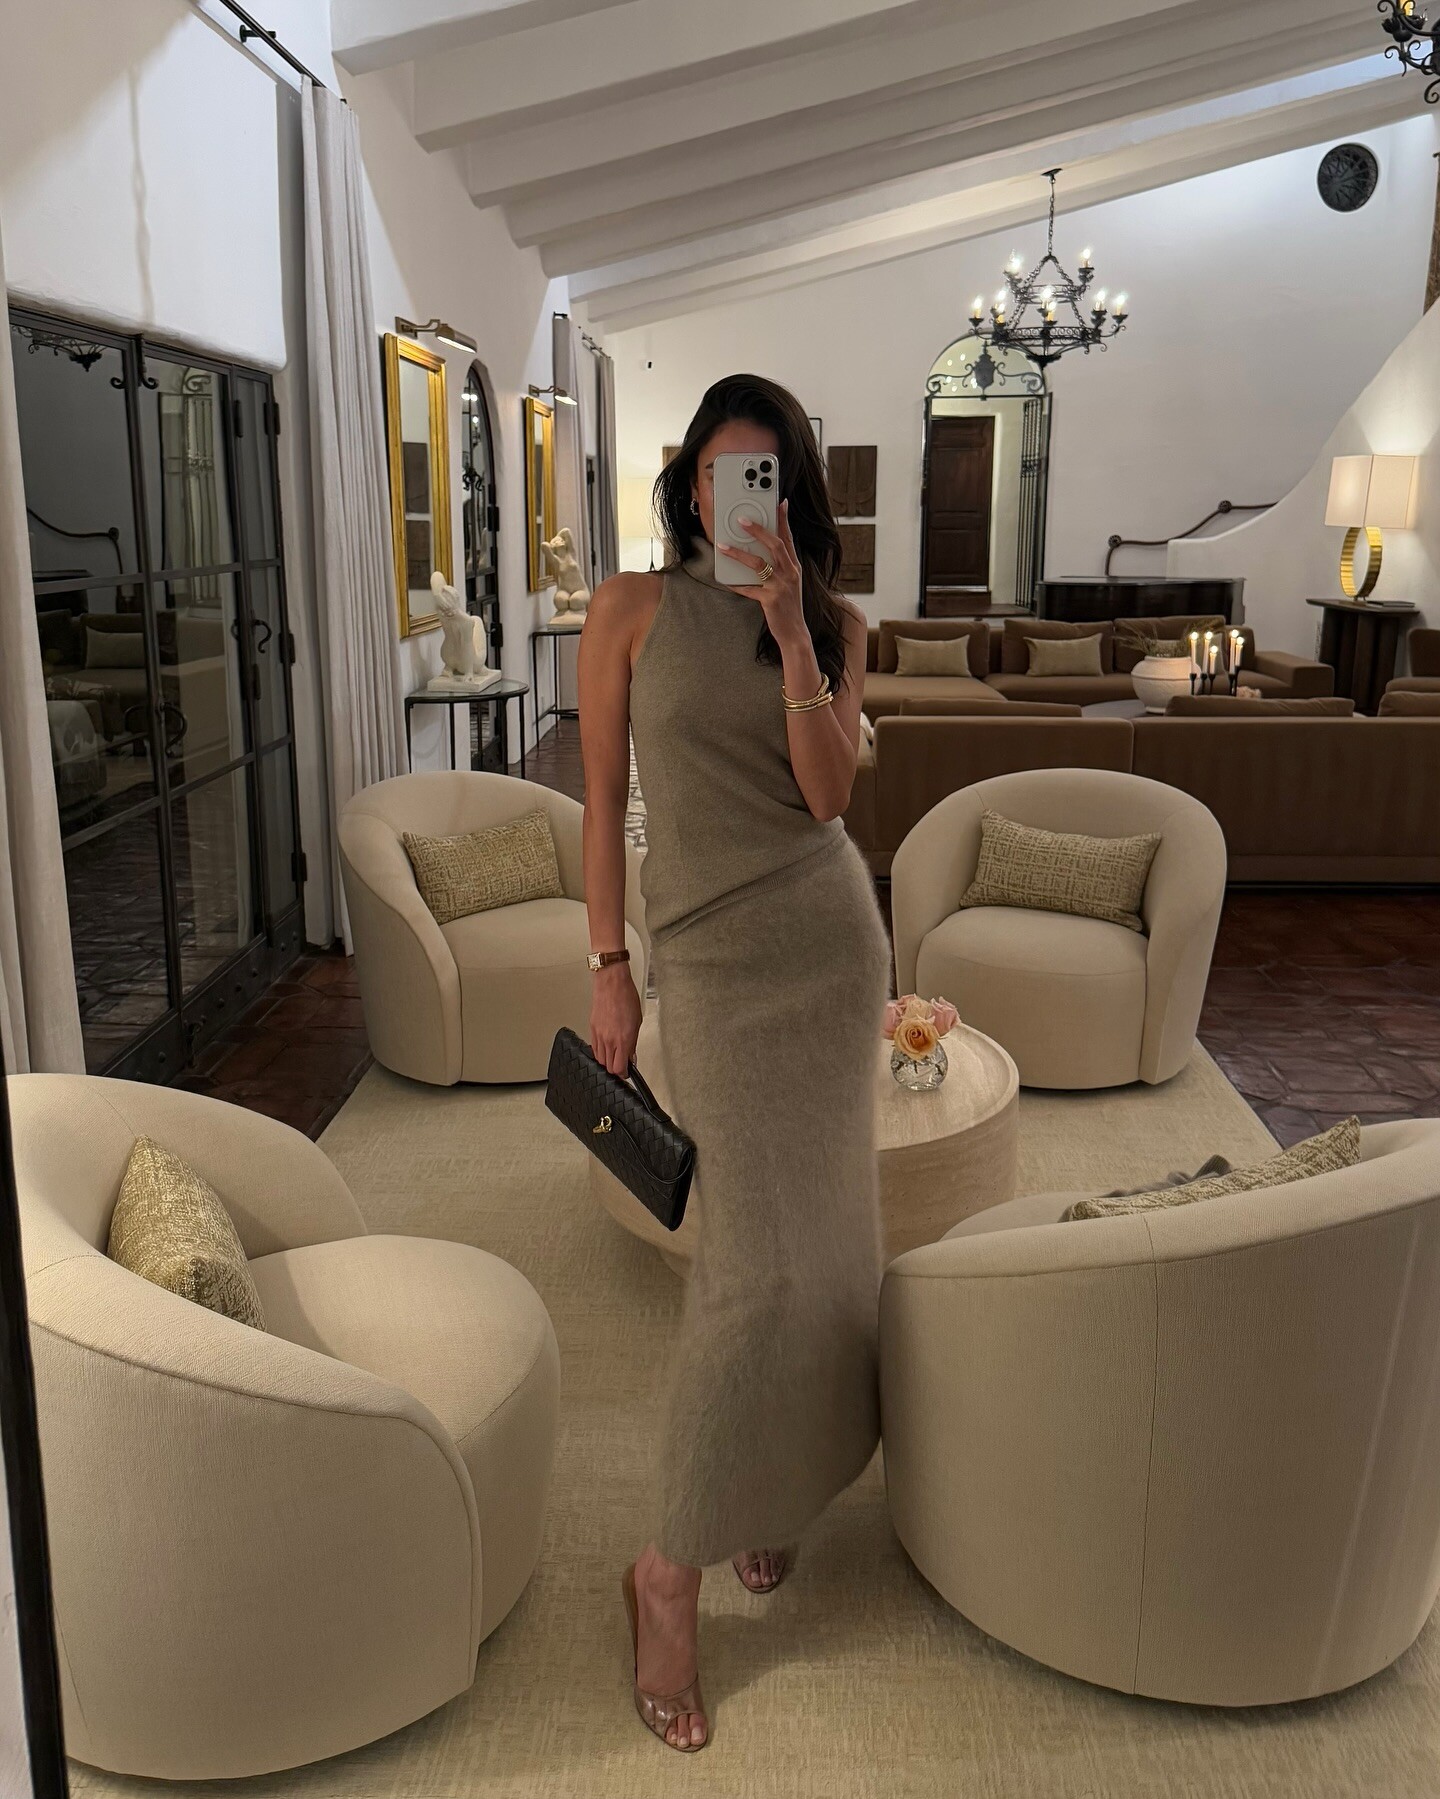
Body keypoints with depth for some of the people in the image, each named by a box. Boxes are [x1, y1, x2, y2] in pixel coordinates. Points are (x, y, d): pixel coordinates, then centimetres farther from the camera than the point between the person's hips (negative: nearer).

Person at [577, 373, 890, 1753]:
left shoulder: (831, 622, 8)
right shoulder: (633, 608, 1)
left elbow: (828, 787, -7)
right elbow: (603, 801, 1)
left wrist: (790, 627, -14)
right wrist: (608, 970, -4)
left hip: (831, 935, 4)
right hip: (712, 952, -3)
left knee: (821, 1227, 9)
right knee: (761, 1257, -10)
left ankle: (771, 1485, 31)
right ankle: (671, 1572, 5)